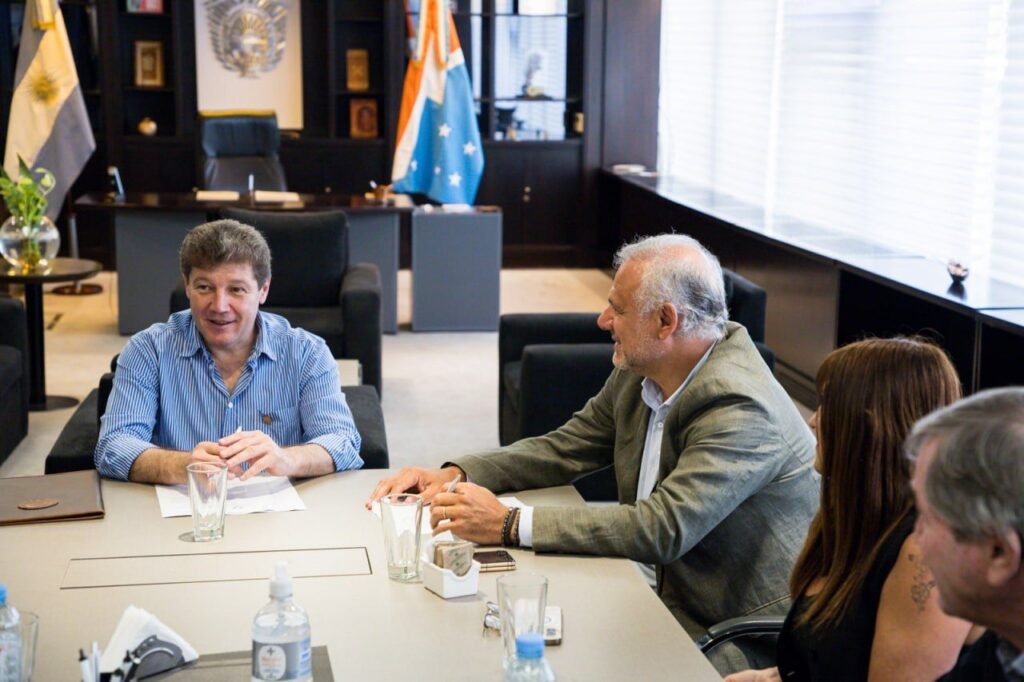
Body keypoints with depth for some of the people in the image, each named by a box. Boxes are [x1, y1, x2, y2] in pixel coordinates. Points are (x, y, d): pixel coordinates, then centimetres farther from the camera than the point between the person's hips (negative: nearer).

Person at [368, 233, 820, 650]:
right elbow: (566, 449, 12)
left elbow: (665, 528, -31)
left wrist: (509, 524, -29)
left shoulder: (742, 409, -24)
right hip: (655, 592, 7)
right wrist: (456, 475, -3)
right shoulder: (639, 372, 1)